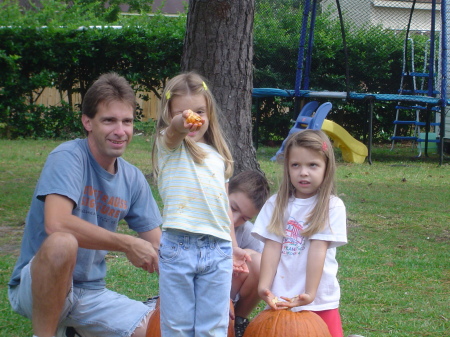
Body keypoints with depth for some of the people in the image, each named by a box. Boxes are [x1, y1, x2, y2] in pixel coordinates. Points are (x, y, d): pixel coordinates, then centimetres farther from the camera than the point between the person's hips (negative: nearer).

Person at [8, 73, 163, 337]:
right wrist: (127, 244, -25)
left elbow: (158, 246, 7)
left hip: (91, 292, 7)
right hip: (37, 288, -7)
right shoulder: (69, 158, -15)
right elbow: (56, 224, -31)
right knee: (62, 243, -36)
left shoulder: (133, 179, 5)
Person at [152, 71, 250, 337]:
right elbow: (172, 131, -25)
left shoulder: (217, 155, 17)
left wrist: (233, 245, 23)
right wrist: (180, 124, -48)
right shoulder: (170, 146, 1)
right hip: (178, 246, -4)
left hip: (218, 250, 4)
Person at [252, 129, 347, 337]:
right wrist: (264, 287, -14)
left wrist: (309, 294, -17)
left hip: (320, 302, -3)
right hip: (280, 300, 3)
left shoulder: (332, 207, -4)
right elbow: (272, 247, -2)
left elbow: (318, 249, -11)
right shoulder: (276, 204, 5)